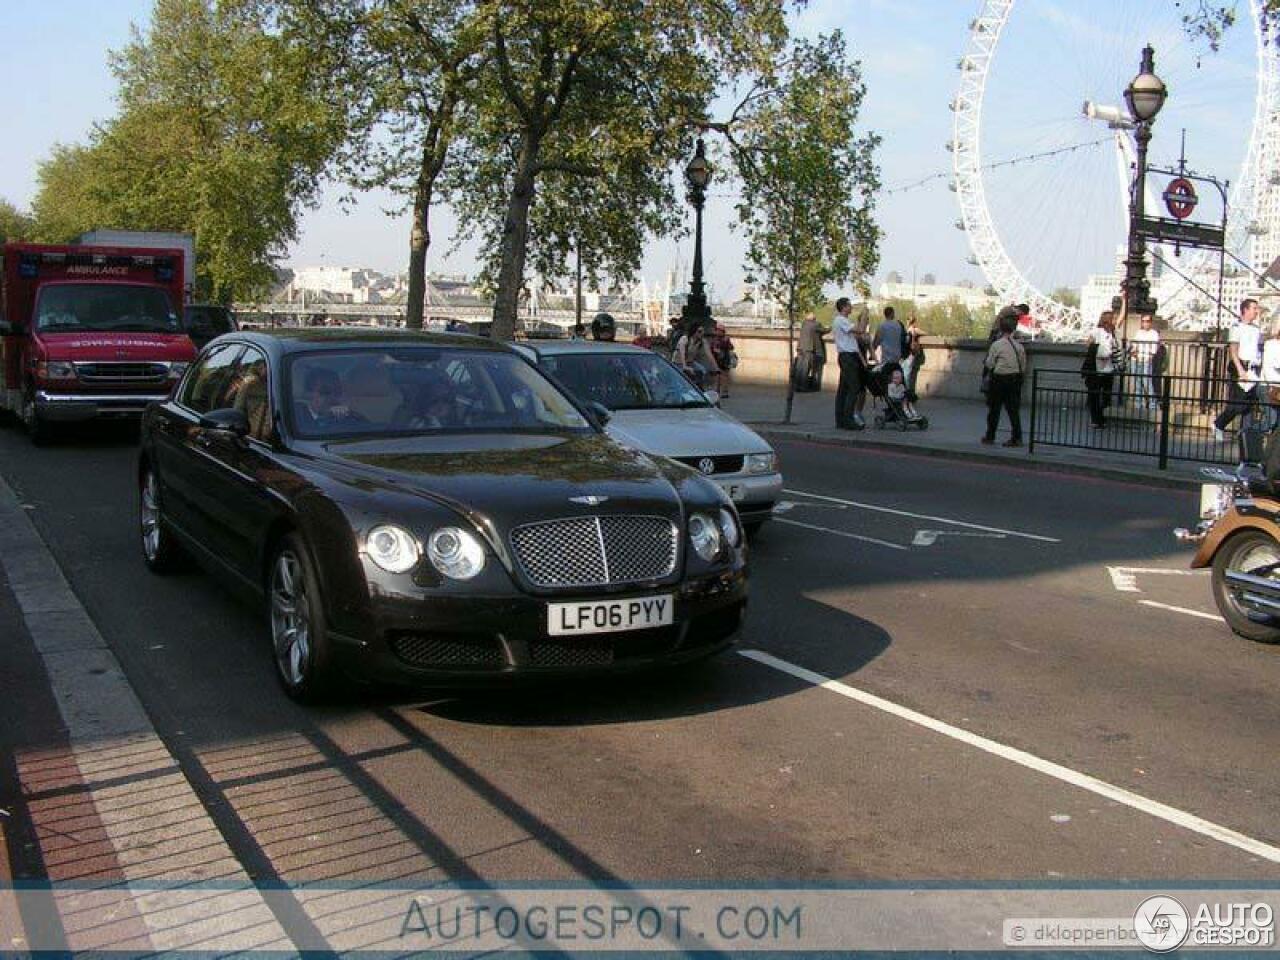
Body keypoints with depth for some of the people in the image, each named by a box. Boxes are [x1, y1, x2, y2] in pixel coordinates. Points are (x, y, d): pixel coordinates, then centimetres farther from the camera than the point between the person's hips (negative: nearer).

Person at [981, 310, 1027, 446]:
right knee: (1013, 409, 7)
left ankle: (990, 436, 15)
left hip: (999, 379, -4)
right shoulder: (1019, 346, 3)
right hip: (1015, 379, 4)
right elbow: (1023, 367, 8)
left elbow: (989, 365, -6)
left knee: (994, 409, 8)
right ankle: (1017, 438, 4)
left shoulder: (996, 345, -12)